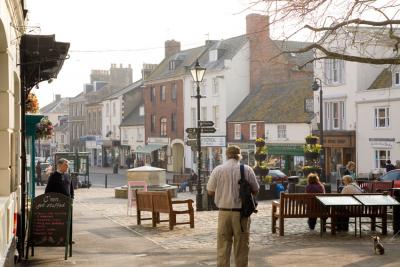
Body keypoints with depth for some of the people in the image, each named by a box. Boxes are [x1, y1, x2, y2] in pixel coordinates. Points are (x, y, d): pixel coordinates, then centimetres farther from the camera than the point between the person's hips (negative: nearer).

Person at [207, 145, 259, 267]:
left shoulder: (218, 170, -3)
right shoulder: (247, 170, -3)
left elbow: (210, 191, 2)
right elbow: (255, 190, 4)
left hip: (224, 212, 0)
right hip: (242, 212, 0)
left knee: (223, 247, 7)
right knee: (241, 247, 10)